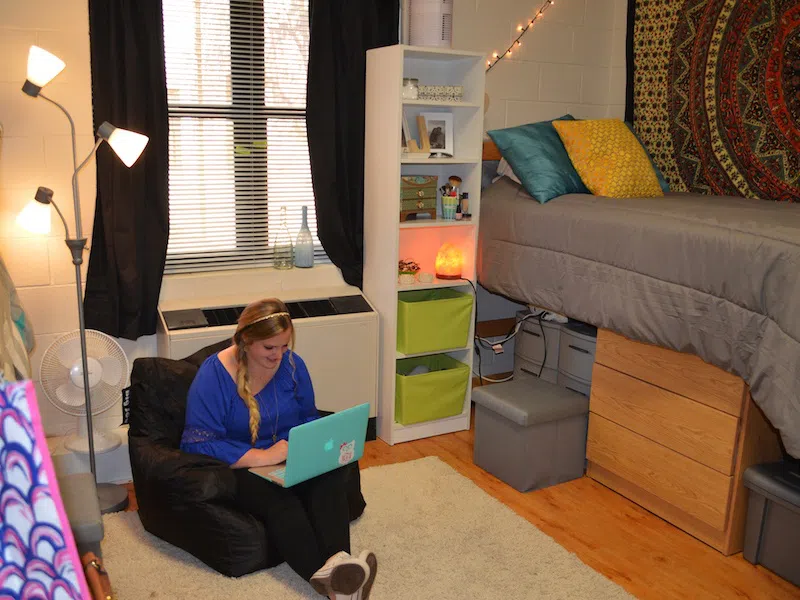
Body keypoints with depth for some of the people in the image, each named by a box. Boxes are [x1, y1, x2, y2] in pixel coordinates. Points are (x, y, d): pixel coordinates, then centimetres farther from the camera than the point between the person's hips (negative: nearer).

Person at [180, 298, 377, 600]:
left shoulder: (292, 364, 2)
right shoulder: (213, 375, -13)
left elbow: (308, 417, 15)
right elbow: (199, 444, -18)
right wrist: (263, 456, -25)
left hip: (290, 457, 4)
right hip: (239, 467, -4)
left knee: (330, 478, -30)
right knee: (279, 498, -37)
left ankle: (337, 560, -49)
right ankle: (323, 575, -51)